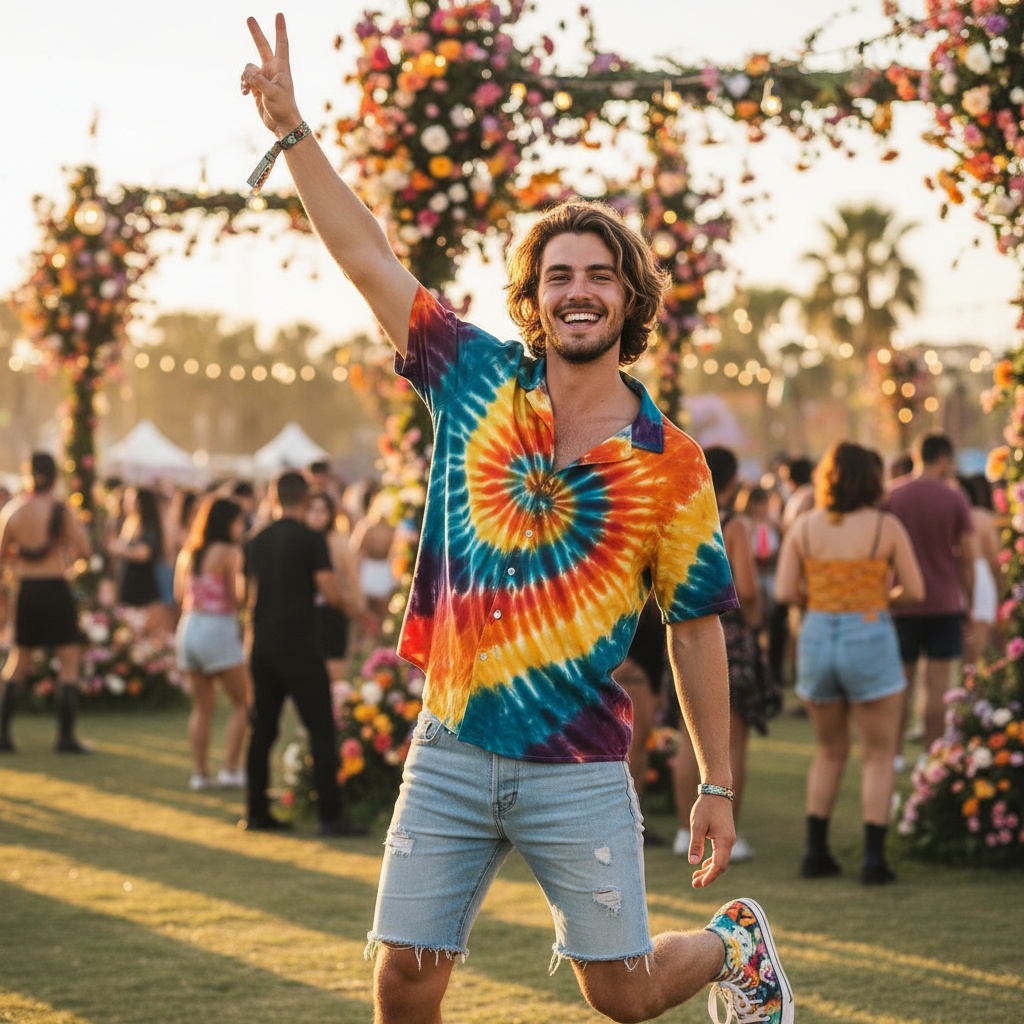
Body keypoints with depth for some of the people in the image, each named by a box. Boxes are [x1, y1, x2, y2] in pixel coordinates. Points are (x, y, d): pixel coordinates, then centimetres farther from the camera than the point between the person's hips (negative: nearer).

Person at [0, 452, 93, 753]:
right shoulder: (62, 510, -10)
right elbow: (85, 550, -11)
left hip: (26, 592, 4)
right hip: (56, 590, -4)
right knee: (69, 663, 3)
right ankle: (66, 736, -4)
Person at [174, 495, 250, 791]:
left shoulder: (187, 554, 8)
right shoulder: (228, 553, -10)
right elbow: (238, 596, -12)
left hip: (189, 627, 6)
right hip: (218, 630, -6)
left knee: (202, 707, 13)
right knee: (241, 703, 5)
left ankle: (200, 772, 9)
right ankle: (230, 768, -3)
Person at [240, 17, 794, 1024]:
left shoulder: (670, 465, -3)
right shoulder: (477, 381, 2)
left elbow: (694, 630, 3)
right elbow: (367, 257, 2)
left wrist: (717, 785, 4)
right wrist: (292, 128, -4)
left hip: (577, 770, -2)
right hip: (449, 753, 2)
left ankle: (733, 942, 37)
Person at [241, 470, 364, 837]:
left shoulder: (257, 542, 9)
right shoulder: (311, 539, -8)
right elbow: (332, 593, -13)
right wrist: (347, 603, 7)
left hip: (263, 642, 6)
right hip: (299, 644, -6)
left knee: (263, 730, 12)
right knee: (321, 730, -4)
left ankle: (257, 812, 13)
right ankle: (330, 815, -9)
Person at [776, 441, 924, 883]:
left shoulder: (803, 526, 0)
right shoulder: (886, 526, -6)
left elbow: (785, 591, -3)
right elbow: (914, 591, -2)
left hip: (816, 638, 3)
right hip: (871, 642, -3)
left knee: (829, 751, 19)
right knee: (878, 756, 7)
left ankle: (815, 851, 15)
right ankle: (873, 858, -2)